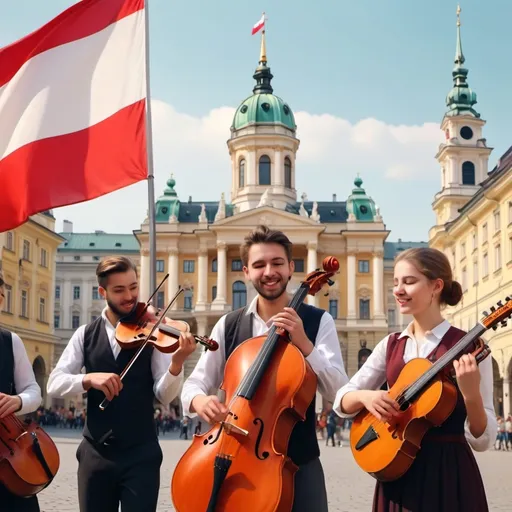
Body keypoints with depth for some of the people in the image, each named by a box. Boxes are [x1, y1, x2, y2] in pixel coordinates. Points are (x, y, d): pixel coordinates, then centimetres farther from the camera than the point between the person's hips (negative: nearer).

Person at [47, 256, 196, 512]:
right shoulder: (86, 335, 5)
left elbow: (164, 395, -10)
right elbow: (54, 384, -2)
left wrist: (177, 363, -29)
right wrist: (88, 379, -21)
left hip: (141, 453, -2)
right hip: (95, 453, 2)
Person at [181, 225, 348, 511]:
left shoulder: (318, 321, -4)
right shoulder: (229, 326, 3)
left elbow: (340, 394, -12)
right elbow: (195, 383, 2)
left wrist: (304, 343, -22)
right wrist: (199, 400, -20)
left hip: (298, 461, -1)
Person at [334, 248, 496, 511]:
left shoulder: (468, 347, -9)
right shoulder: (390, 345, 6)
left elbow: (482, 439, -11)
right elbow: (342, 402, 6)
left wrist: (471, 394, -29)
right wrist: (365, 396, -14)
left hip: (449, 473, -4)